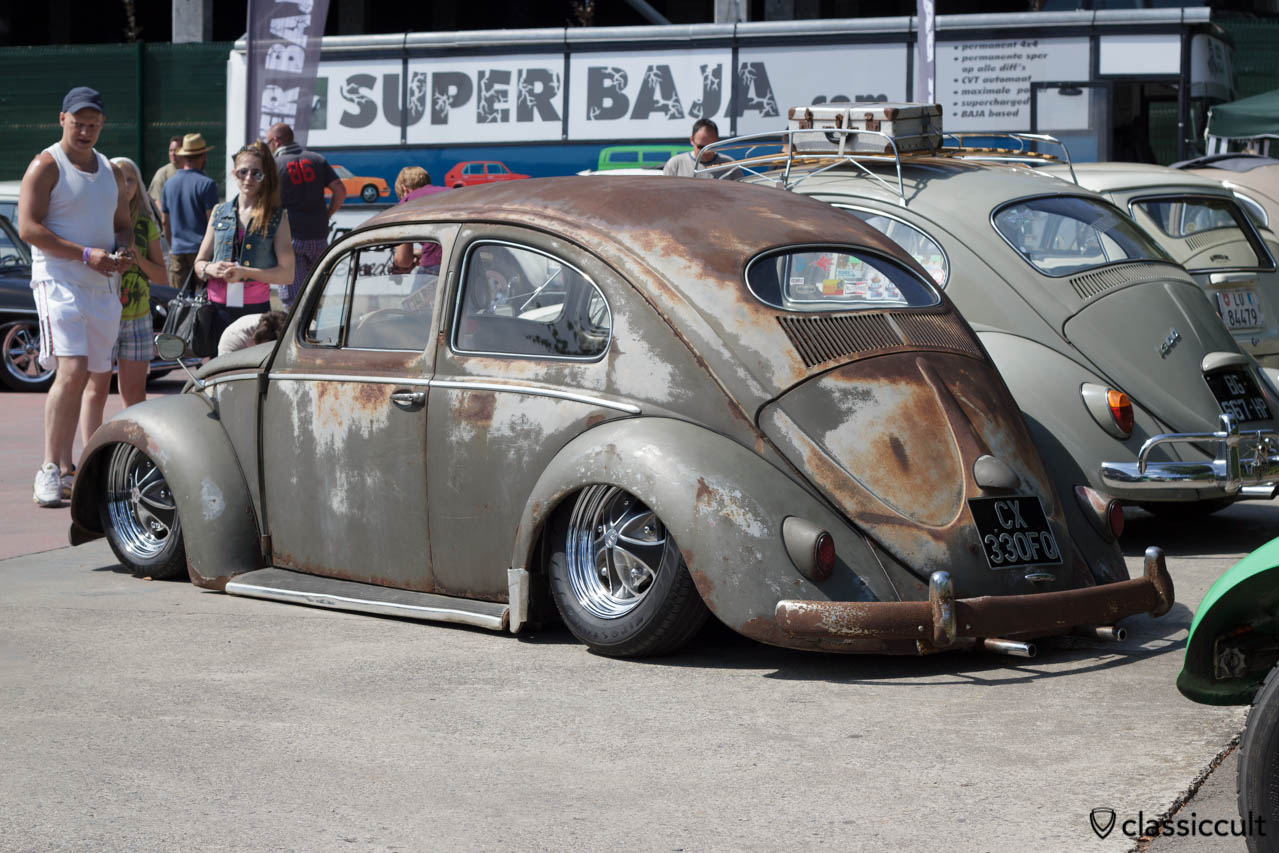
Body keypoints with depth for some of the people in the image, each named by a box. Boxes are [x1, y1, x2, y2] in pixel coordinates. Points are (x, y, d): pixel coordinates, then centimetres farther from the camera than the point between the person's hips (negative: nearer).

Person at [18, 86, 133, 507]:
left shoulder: (111, 171, 17)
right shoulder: (46, 166, -4)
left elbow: (123, 223, 25)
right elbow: (28, 227, -12)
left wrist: (122, 253, 1)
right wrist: (85, 254, -18)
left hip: (104, 287, 7)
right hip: (59, 280, -7)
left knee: (82, 378, 8)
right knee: (71, 371, -19)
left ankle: (65, 468, 15)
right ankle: (50, 469, -18)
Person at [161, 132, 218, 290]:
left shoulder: (169, 184, 9)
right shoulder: (206, 184, -8)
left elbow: (164, 221, 14)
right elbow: (212, 222, -10)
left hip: (177, 251, 5)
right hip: (201, 249, -5)